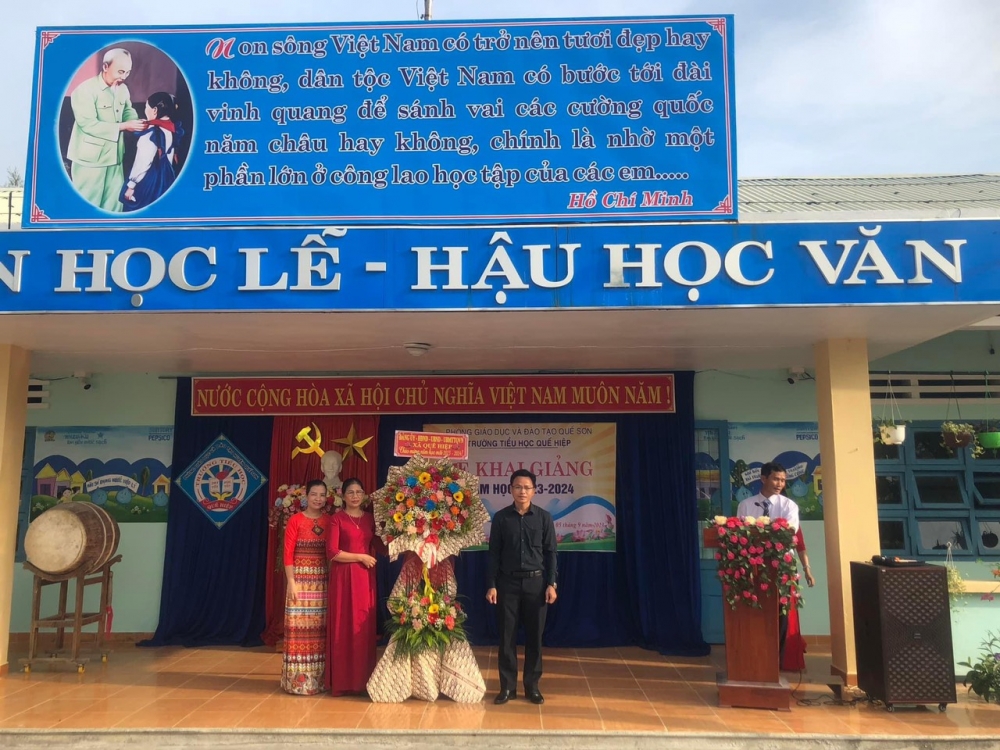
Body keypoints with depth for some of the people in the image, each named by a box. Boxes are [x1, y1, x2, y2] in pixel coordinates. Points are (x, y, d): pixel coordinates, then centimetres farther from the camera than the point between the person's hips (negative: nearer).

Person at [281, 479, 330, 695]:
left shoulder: (329, 521, 7)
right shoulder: (296, 520, -4)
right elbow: (288, 553, -7)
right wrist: (291, 582, -13)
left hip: (323, 581, 4)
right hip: (301, 579, -4)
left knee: (320, 628, 8)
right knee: (300, 627, -2)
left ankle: (319, 678, 17)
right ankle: (298, 679, 6)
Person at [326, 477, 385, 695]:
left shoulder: (370, 518, 11)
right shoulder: (337, 519, -2)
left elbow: (380, 547, 12)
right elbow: (332, 553, -10)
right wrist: (361, 557, -9)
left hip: (365, 578, 4)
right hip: (344, 577, -4)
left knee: (364, 625, 5)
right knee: (344, 626, -2)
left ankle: (362, 679, 14)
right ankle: (343, 680, 7)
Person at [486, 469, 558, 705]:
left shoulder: (544, 517, 1)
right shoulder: (501, 517, 1)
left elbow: (550, 553, 3)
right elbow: (494, 553, 2)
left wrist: (551, 584, -3)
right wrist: (491, 585, -3)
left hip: (535, 582, 0)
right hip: (508, 582, 0)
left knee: (534, 636, 6)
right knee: (507, 636, 3)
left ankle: (532, 685, 18)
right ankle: (507, 686, 14)